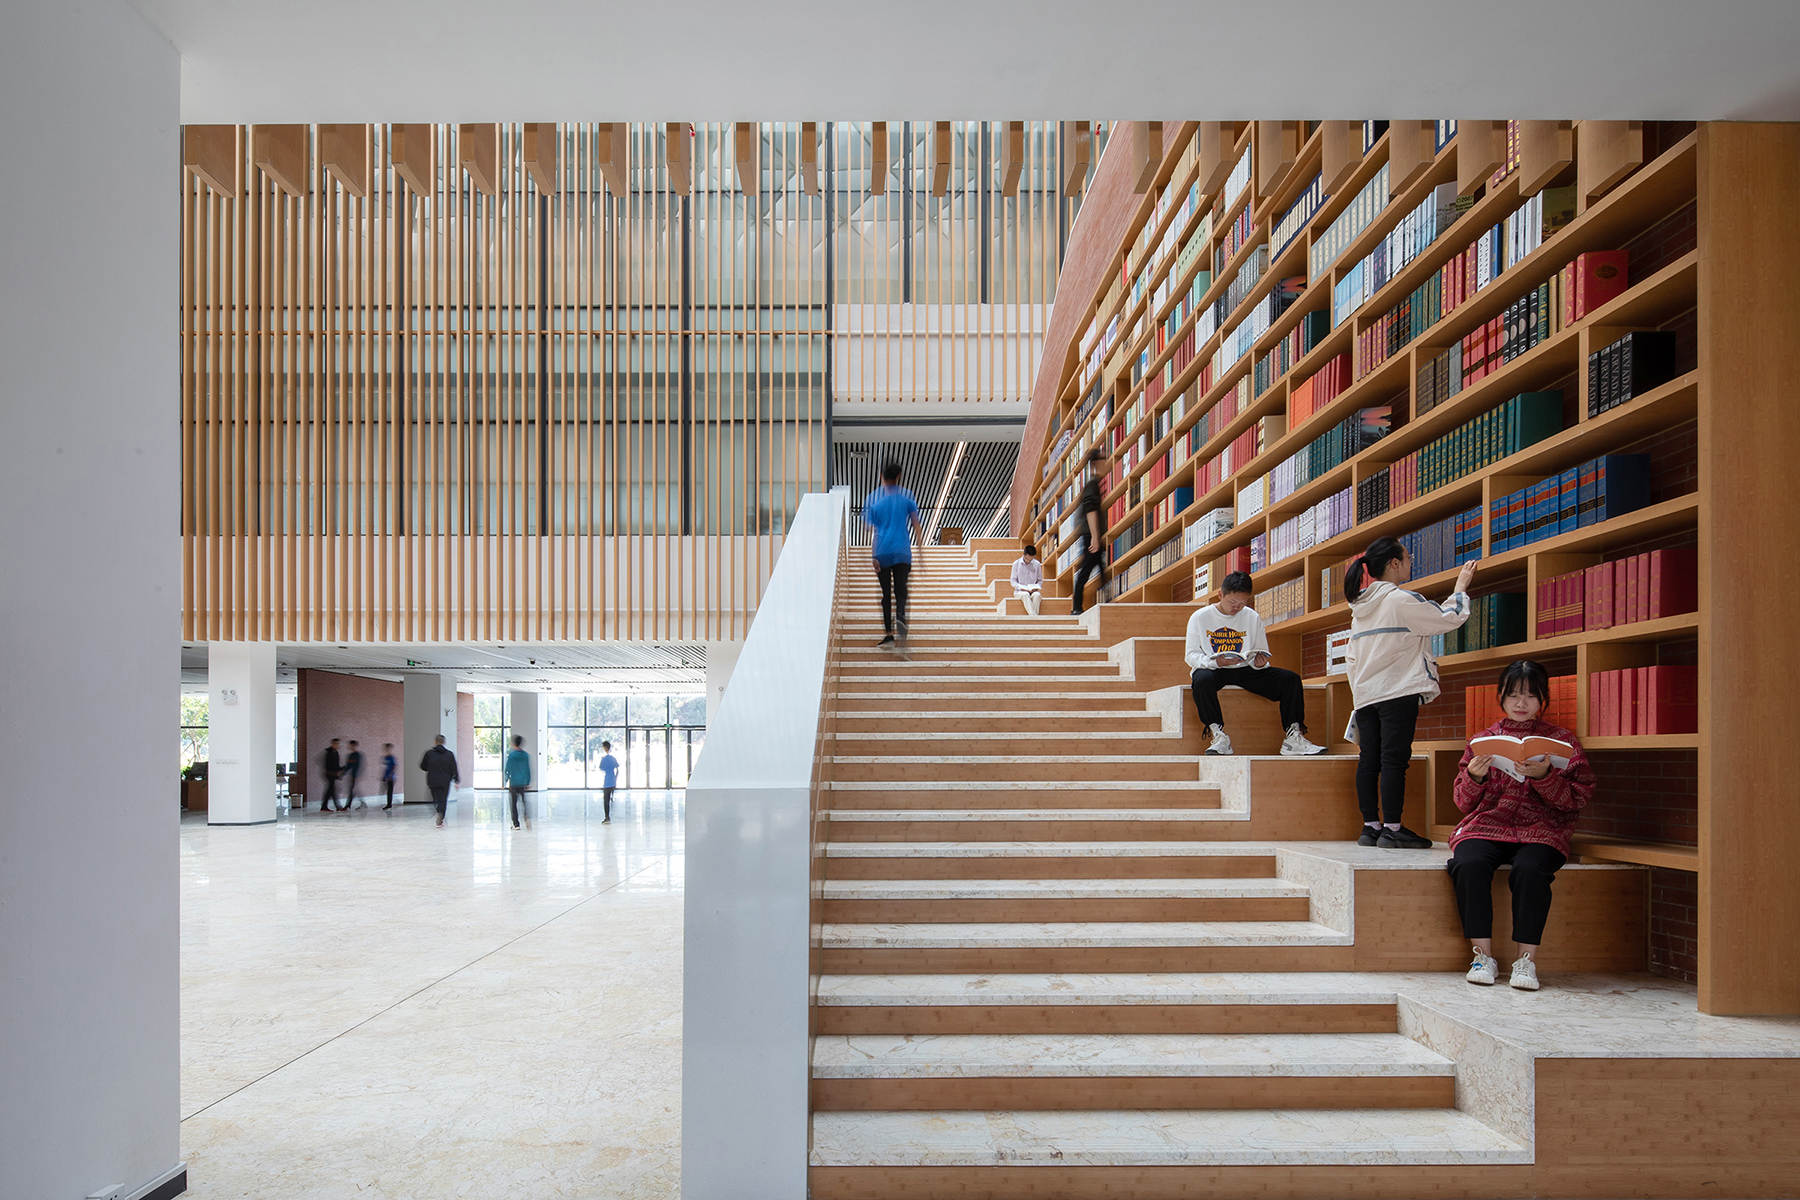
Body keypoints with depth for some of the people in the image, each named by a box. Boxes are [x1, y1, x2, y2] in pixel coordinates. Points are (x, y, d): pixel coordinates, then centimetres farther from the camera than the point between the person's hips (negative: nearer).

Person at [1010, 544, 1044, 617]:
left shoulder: (1037, 564, 6)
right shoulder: (1016, 564, 2)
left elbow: (1040, 580, 13)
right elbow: (1013, 581, 4)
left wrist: (1036, 587, -9)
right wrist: (1021, 588, -15)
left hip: (1033, 591, 1)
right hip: (1019, 591, -1)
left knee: (1037, 595, -36)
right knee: (1025, 595, -38)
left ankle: (1031, 616, -43)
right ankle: (1034, 616, -49)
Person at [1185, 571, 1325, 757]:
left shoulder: (1252, 618, 9)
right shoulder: (1200, 617, 0)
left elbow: (1262, 653, 11)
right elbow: (1191, 656, -4)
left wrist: (1261, 662, -15)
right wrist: (1216, 661, -24)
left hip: (1245, 670, 3)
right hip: (1211, 669, -3)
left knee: (1290, 679, -16)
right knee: (1202, 681, -40)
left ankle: (1293, 738, -18)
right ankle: (1219, 736, -30)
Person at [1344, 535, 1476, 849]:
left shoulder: (1360, 607, 15)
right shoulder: (1400, 600, -9)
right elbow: (1449, 618, -1)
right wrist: (1461, 587, 15)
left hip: (1366, 694, 8)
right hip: (1398, 693, -8)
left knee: (1369, 760, 6)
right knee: (1394, 759, -7)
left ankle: (1370, 826, 8)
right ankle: (1392, 829, -7)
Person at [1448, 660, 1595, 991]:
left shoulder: (1562, 740, 11)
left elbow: (1578, 799, 1)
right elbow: (1463, 802, 15)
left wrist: (1543, 775, -15)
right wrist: (1474, 777, -6)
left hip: (1541, 830, -1)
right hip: (1486, 825, 2)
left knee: (1529, 870, -34)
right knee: (1468, 865, -30)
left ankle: (1527, 960, -21)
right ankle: (1483, 955, -20)